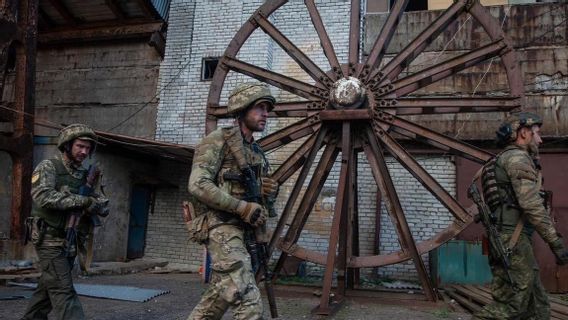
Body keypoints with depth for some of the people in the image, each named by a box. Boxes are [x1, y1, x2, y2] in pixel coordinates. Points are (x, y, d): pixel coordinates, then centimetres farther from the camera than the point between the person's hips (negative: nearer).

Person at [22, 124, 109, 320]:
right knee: (63, 289, -9)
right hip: (50, 240, -6)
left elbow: (104, 207, 4)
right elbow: (44, 197, -24)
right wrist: (81, 201, -22)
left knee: (48, 288, 16)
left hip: (71, 242, 6)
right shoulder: (48, 167, -6)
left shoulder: (88, 175, 9)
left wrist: (94, 204, -19)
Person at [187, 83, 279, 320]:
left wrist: (269, 192, 0)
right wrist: (243, 207, -21)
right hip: (223, 227, -8)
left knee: (222, 294, 18)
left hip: (246, 230, 9)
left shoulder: (257, 152, 16)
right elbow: (198, 185, -18)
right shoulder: (218, 140, -7)